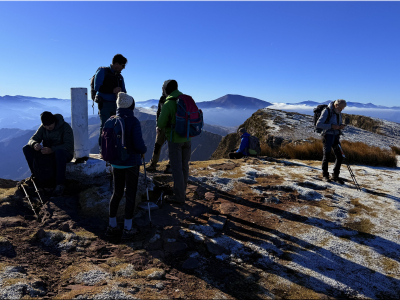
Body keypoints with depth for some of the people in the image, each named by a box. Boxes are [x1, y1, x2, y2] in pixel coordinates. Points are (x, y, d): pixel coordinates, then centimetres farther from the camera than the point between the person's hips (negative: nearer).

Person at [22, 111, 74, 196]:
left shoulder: (65, 127, -18)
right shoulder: (43, 128, 0)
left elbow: (69, 146, -27)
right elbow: (32, 140, -3)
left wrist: (52, 150, -41)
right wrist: (34, 144, -30)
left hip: (65, 154, -6)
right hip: (49, 152, 6)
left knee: (60, 152, -42)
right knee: (26, 148, -10)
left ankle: (60, 184, -37)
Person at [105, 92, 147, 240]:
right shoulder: (133, 121, -15)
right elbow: (138, 143, -20)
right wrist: (144, 150, 1)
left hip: (116, 163, 5)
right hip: (131, 163, -5)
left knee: (117, 193, 19)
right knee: (130, 194, 7)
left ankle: (112, 226, 27)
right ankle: (127, 229, 15)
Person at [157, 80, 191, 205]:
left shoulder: (168, 104, -15)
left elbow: (160, 124, -12)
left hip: (174, 139, -6)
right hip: (187, 138, 6)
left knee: (176, 168, 0)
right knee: (184, 166, 15)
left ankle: (179, 197, 6)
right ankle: (181, 192, 28)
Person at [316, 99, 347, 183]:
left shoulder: (339, 113, 11)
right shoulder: (326, 111, -11)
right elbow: (318, 124, -17)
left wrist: (341, 126, -1)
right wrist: (331, 126, -23)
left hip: (336, 136, 7)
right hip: (327, 136, -6)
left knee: (340, 156, 4)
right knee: (327, 155, 2)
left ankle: (335, 176, 17)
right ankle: (325, 175, 17)